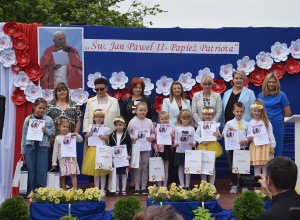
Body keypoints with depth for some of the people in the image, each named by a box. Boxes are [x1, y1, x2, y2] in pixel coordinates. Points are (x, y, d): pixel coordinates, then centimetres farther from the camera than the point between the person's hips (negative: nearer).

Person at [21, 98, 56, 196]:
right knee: (31, 169, 3)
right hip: (30, 146, 1)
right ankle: (31, 191, 11)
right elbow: (24, 134, 8)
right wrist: (23, 150, 7)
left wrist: (46, 130, -14)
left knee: (42, 170, -1)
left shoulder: (48, 120, 5)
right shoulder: (28, 119, 6)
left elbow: (53, 132, 7)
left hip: (43, 147, -1)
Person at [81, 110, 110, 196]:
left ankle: (102, 189, 7)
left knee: (103, 171, -1)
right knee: (95, 171, 6)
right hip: (93, 150, 1)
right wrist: (87, 136, -8)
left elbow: (107, 143, 4)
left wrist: (105, 138, -15)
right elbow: (87, 143, 10)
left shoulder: (106, 129, 3)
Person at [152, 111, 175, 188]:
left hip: (168, 150, 2)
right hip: (159, 151, -2)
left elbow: (174, 141, 7)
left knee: (166, 169, 9)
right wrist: (155, 147, -15)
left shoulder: (172, 130, 4)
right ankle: (159, 186, 10)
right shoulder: (156, 130, -1)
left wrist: (173, 136, -12)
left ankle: (165, 185, 16)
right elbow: (154, 141, 1)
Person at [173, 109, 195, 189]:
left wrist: (193, 144, -20)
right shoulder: (177, 128, 6)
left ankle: (187, 185, 9)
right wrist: (175, 143, -17)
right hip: (179, 150, 0)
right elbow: (175, 139, 5)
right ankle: (182, 185, 9)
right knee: (180, 167, 3)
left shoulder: (191, 128, 6)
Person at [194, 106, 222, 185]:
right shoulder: (201, 124, 6)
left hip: (213, 146, 0)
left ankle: (212, 184, 7)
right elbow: (196, 136, 3)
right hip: (203, 146, 0)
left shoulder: (215, 124, 7)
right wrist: (201, 141, -12)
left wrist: (218, 135, -12)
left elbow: (219, 137, 10)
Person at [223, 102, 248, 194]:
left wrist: (246, 141, -12)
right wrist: (230, 131, -14)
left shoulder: (246, 124, 6)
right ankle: (234, 185, 15)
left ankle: (244, 186, 13)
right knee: (233, 166, 5)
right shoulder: (229, 123, 4)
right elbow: (224, 135, 3)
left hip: (243, 148, 0)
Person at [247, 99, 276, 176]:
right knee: (256, 166, 3)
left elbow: (271, 135, 3)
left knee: (265, 167, -1)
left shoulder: (266, 122, 3)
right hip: (255, 146, 2)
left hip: (265, 146, -1)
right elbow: (249, 135, 13)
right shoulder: (250, 123, 9)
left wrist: (272, 147, -1)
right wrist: (249, 137, -12)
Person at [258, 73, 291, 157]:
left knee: (276, 151, 0)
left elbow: (287, 113, 1)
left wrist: (280, 123, 7)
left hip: (277, 127, -3)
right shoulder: (261, 95, 12)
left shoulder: (281, 95, 0)